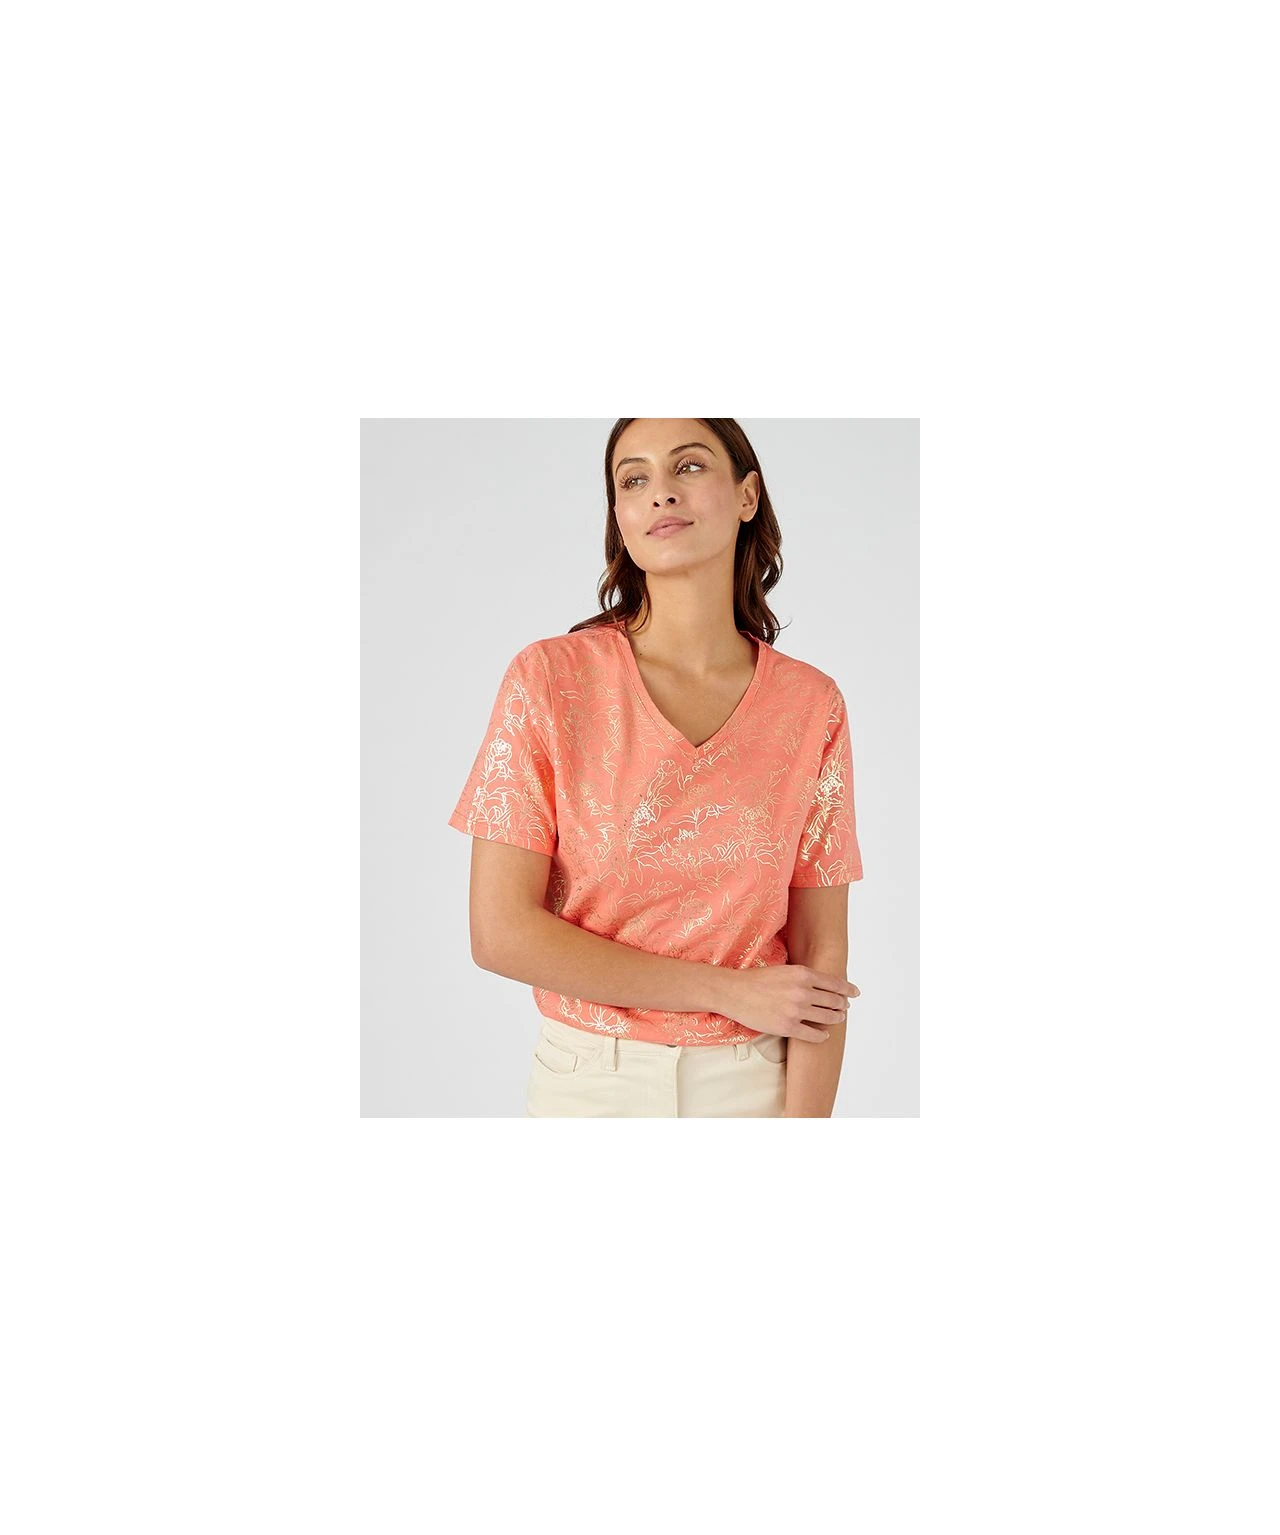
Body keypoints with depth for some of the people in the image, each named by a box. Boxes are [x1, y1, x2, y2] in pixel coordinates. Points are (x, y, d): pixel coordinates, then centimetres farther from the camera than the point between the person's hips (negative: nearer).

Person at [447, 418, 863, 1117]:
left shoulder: (811, 704, -6)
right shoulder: (549, 678, -11)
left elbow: (821, 956, -5)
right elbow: (500, 933, -14)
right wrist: (729, 991, -14)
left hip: (758, 1084, 1)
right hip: (589, 1079, -1)